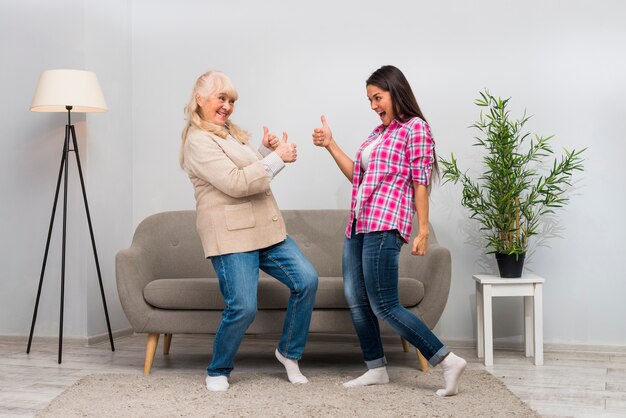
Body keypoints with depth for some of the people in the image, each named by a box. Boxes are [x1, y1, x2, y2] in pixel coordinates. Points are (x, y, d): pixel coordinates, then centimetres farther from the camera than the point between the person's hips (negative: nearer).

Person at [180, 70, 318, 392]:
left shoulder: (233, 132, 18)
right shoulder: (198, 140, -10)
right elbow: (236, 183, -20)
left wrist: (266, 151, 7)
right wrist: (277, 158, -16)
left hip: (265, 229, 8)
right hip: (231, 235, -8)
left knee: (307, 280, -2)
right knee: (242, 307, -12)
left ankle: (289, 352, 16)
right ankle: (218, 371, 13)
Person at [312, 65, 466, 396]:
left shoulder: (415, 128, -3)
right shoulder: (378, 132, 20)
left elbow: (420, 182, -8)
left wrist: (423, 231, -13)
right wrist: (330, 145, 16)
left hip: (385, 225, -9)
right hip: (357, 225, 9)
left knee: (384, 306, -12)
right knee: (355, 300, 8)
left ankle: (447, 360, -7)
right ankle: (376, 369, 19)